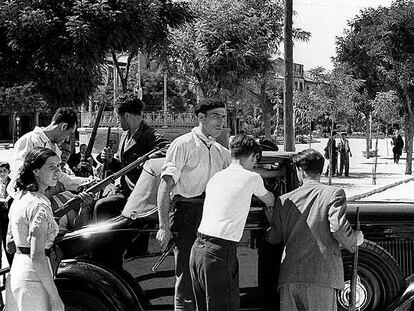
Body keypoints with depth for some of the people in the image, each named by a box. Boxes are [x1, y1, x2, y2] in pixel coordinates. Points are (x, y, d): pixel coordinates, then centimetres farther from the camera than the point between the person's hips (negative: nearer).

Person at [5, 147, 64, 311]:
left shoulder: (20, 196, 9)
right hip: (33, 277, -9)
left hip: (16, 270, 9)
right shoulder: (40, 205, -19)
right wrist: (55, 297, -21)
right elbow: (37, 257, -23)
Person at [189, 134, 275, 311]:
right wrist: (270, 203, 44)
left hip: (197, 248, 7)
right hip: (219, 252, -7)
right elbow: (269, 200, 21)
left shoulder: (216, 177, 17)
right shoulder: (252, 178, 1)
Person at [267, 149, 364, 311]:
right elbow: (338, 227, -13)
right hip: (322, 274, -3)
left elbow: (273, 238, 11)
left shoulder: (284, 200, 9)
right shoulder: (334, 193, 0)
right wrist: (355, 240, 8)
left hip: (290, 274, 3)